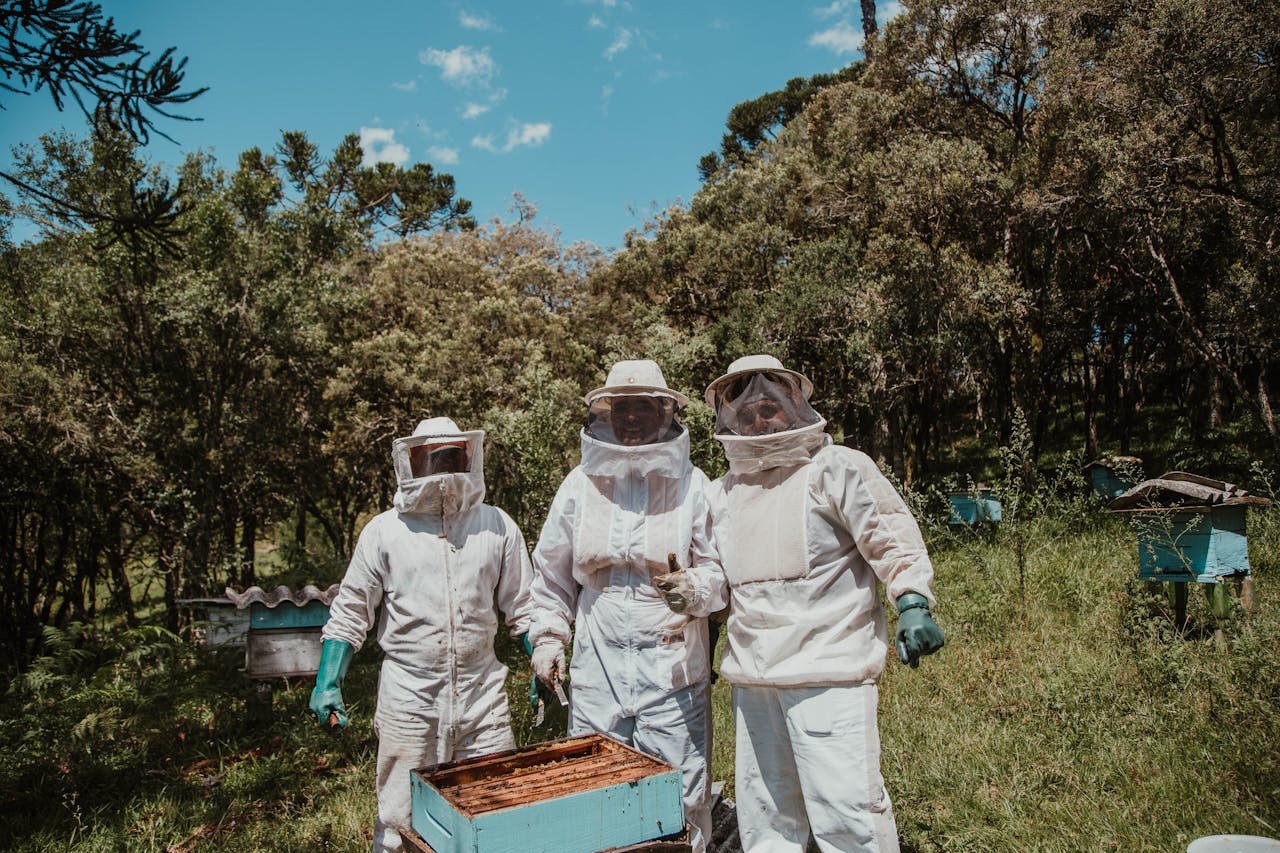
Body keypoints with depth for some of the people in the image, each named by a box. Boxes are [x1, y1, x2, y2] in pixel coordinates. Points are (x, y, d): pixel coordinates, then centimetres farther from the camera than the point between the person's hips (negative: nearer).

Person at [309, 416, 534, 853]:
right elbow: (350, 611, 4)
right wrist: (327, 683, -2)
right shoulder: (384, 531, 0)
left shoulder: (497, 526, 4)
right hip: (408, 699, -1)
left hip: (483, 696, 2)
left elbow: (522, 606, 11)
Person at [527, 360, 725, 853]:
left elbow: (722, 570, 2)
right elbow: (551, 570, 14)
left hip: (672, 667, -2)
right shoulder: (581, 483, 5)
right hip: (597, 665, 2)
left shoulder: (692, 484, 0)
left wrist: (695, 587, -19)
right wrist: (547, 638, 9)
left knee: (678, 799, 4)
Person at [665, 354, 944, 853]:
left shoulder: (837, 469, -3)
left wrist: (913, 600, -20)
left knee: (846, 812, -5)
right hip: (752, 678, 6)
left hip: (830, 672, -6)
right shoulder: (722, 493, 15)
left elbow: (892, 538, -8)